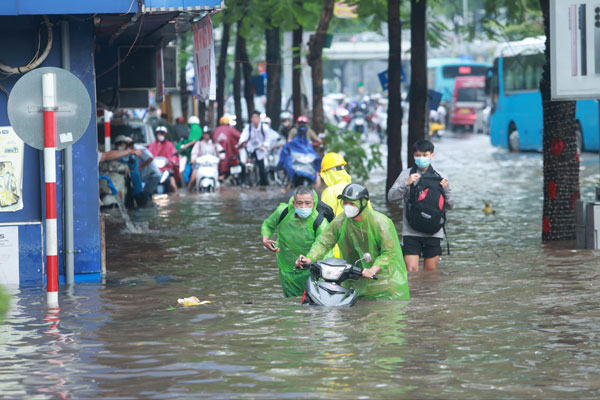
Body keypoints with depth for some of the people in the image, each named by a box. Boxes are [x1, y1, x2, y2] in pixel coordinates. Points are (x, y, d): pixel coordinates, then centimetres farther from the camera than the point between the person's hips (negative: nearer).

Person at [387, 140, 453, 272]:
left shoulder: (440, 177, 7)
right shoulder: (406, 174, 4)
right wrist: (406, 184, -17)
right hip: (411, 232, -1)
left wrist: (446, 190, -10)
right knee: (411, 271, -10)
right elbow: (391, 197, -4)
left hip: (434, 232, 1)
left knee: (431, 272, 6)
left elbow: (450, 205, 8)